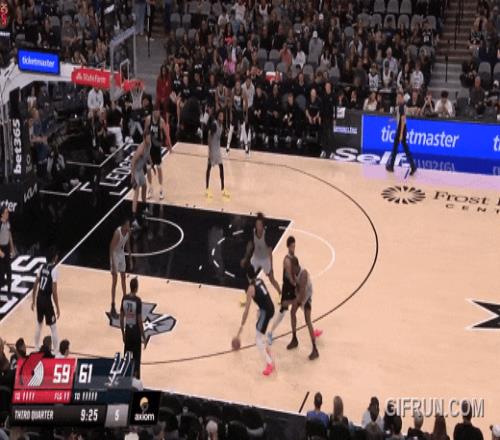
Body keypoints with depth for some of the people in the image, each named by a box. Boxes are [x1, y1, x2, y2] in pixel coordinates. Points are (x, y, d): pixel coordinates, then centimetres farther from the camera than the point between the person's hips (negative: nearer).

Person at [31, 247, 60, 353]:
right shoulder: (54, 269, -16)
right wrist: (57, 308, -12)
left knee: (39, 324, 22)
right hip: (47, 300, -7)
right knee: (53, 327, 5)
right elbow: (54, 291, -18)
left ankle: (37, 348, 33)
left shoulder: (43, 266, 4)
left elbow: (35, 285, 10)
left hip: (39, 299, 7)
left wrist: (33, 301, 20)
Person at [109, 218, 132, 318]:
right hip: (115, 254, -7)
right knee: (114, 281, -6)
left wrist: (130, 258, 12)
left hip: (122, 254, 7)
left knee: (123, 278, 16)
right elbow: (111, 248, -28)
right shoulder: (117, 232, -30)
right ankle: (113, 308, -2)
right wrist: (113, 265, -30)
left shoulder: (128, 232, -8)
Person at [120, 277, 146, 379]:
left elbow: (121, 318, 4)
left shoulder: (124, 298, -2)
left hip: (127, 331, 5)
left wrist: (123, 333, 15)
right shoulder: (138, 300, -17)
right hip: (136, 332, -5)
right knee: (136, 359, 2)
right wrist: (144, 337, -7)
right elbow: (140, 320, -15)